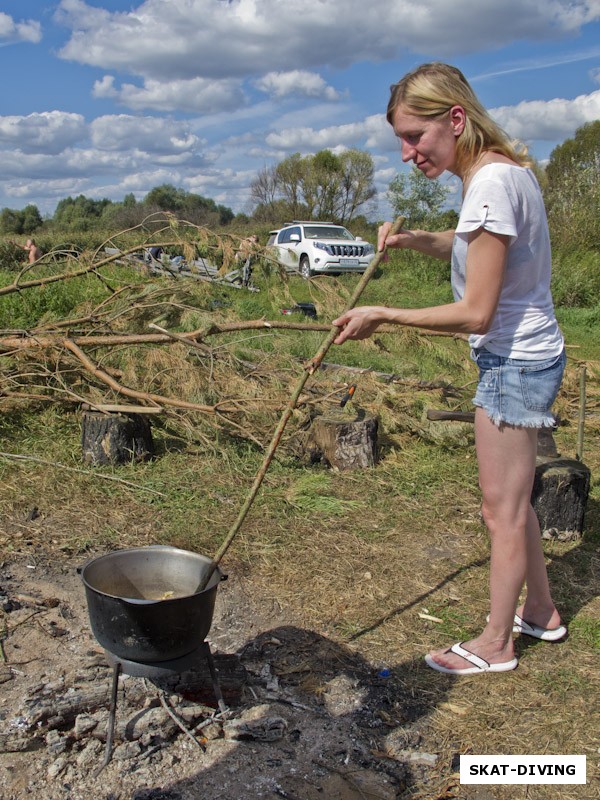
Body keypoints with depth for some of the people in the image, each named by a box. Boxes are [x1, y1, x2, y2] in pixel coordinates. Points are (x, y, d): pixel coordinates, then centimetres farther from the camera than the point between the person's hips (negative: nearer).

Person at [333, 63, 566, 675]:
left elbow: (476, 313, -26)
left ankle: (494, 645, 23)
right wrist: (413, 240, 6)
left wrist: (384, 316, -21)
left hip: (514, 362, -10)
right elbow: (466, 249, 24)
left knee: (502, 511, 4)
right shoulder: (501, 170, 6)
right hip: (523, 355, 10)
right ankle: (540, 612, 39)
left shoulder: (492, 182, -24)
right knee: (511, 501, 22)